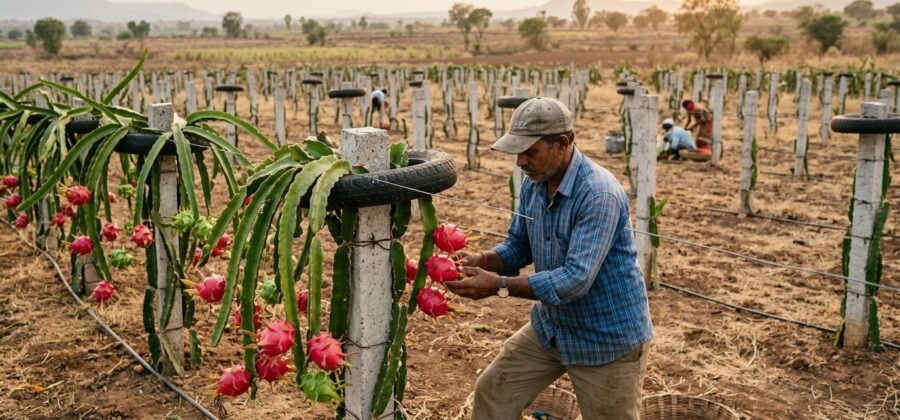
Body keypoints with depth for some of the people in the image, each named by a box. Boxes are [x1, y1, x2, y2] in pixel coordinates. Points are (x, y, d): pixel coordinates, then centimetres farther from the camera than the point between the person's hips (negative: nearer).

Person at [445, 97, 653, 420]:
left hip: (607, 339, -7)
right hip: (551, 327, 8)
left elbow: (576, 279, -34)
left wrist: (500, 286, -35)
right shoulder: (534, 184, -4)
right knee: (492, 393, 12)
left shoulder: (600, 195, -29)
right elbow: (518, 247, 7)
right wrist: (481, 262, -14)